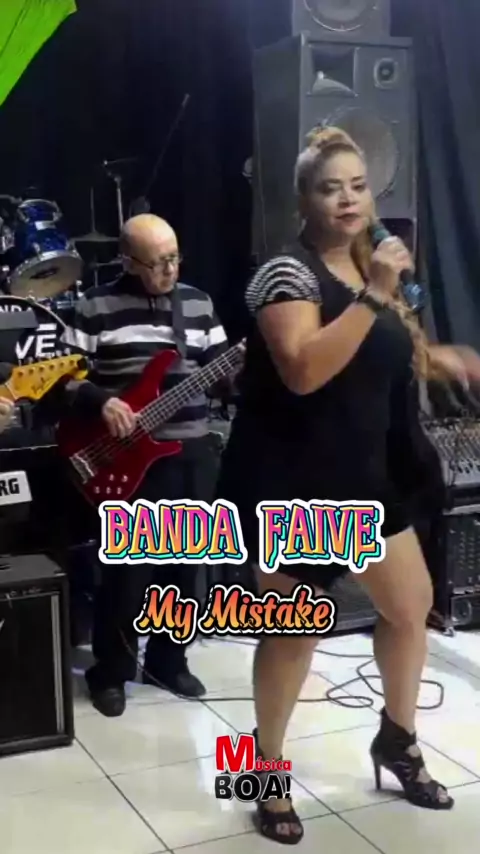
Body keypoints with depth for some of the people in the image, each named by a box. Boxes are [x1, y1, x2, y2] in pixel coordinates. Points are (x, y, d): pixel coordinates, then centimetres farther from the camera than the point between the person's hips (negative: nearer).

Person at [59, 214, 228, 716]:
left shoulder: (198, 303, 10)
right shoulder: (97, 306, -3)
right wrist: (101, 401, -18)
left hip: (192, 452, 5)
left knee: (183, 563, 11)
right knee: (127, 567, -2)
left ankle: (166, 660, 29)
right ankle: (110, 671, 17)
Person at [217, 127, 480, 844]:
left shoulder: (372, 266, 10)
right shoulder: (289, 273, -16)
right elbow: (303, 371, -31)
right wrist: (373, 296, -31)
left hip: (361, 474, 8)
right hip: (290, 483, -8)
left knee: (412, 604, 14)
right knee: (296, 627, 2)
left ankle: (398, 740, 35)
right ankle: (267, 766, 23)